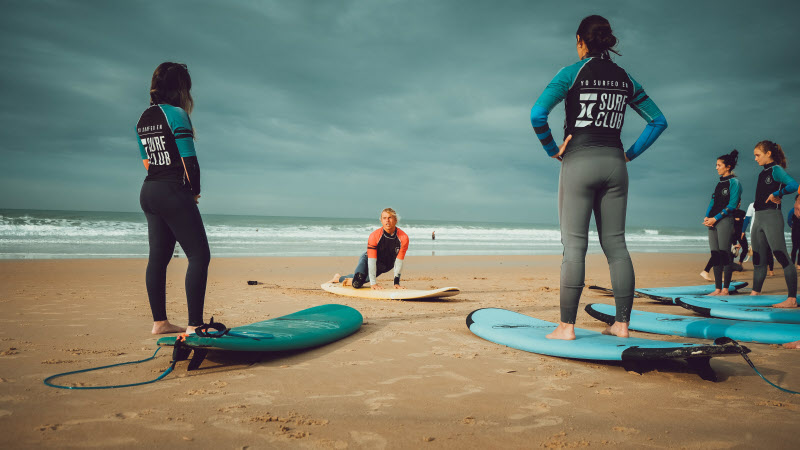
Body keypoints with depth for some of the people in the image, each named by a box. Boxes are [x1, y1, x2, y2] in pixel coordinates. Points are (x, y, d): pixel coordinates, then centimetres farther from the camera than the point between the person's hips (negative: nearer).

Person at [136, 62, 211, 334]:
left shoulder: (144, 118, 13)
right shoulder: (176, 114, -11)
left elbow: (147, 160, 16)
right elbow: (189, 161, -17)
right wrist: (195, 191, -2)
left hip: (149, 192, 9)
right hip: (173, 193, -9)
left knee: (158, 257, 12)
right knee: (199, 256, -6)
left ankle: (159, 322, 19)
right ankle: (194, 325, -9)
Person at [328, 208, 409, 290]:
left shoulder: (403, 237, -23)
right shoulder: (374, 236, -28)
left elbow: (399, 261, -19)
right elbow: (372, 260, -28)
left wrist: (396, 283, -21)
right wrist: (373, 283, -30)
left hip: (386, 267, 3)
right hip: (368, 260, -3)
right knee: (357, 284, -20)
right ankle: (338, 277, 13)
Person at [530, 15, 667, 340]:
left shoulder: (572, 73, -3)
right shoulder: (625, 78, 12)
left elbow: (537, 114, -16)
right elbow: (659, 121, 17)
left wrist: (552, 150, -4)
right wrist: (630, 154, 14)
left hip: (579, 163, -4)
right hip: (614, 165, 5)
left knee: (574, 245, -3)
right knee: (615, 244, 7)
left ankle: (567, 326, -2)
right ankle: (622, 324, 10)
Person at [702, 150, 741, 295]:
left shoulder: (734, 182, -3)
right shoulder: (719, 183, 20)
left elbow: (732, 205, -11)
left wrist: (716, 218, -15)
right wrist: (707, 217, 2)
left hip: (726, 220, -8)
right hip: (713, 222, 8)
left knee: (725, 254, -7)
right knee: (715, 255, 5)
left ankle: (725, 289, -4)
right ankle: (718, 289, 8)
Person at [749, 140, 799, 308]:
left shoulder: (776, 169, -7)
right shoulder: (762, 173, 18)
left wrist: (775, 194, -15)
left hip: (771, 217, -9)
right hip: (758, 218, 9)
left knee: (782, 256, -12)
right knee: (758, 259, 14)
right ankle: (755, 293, 23)